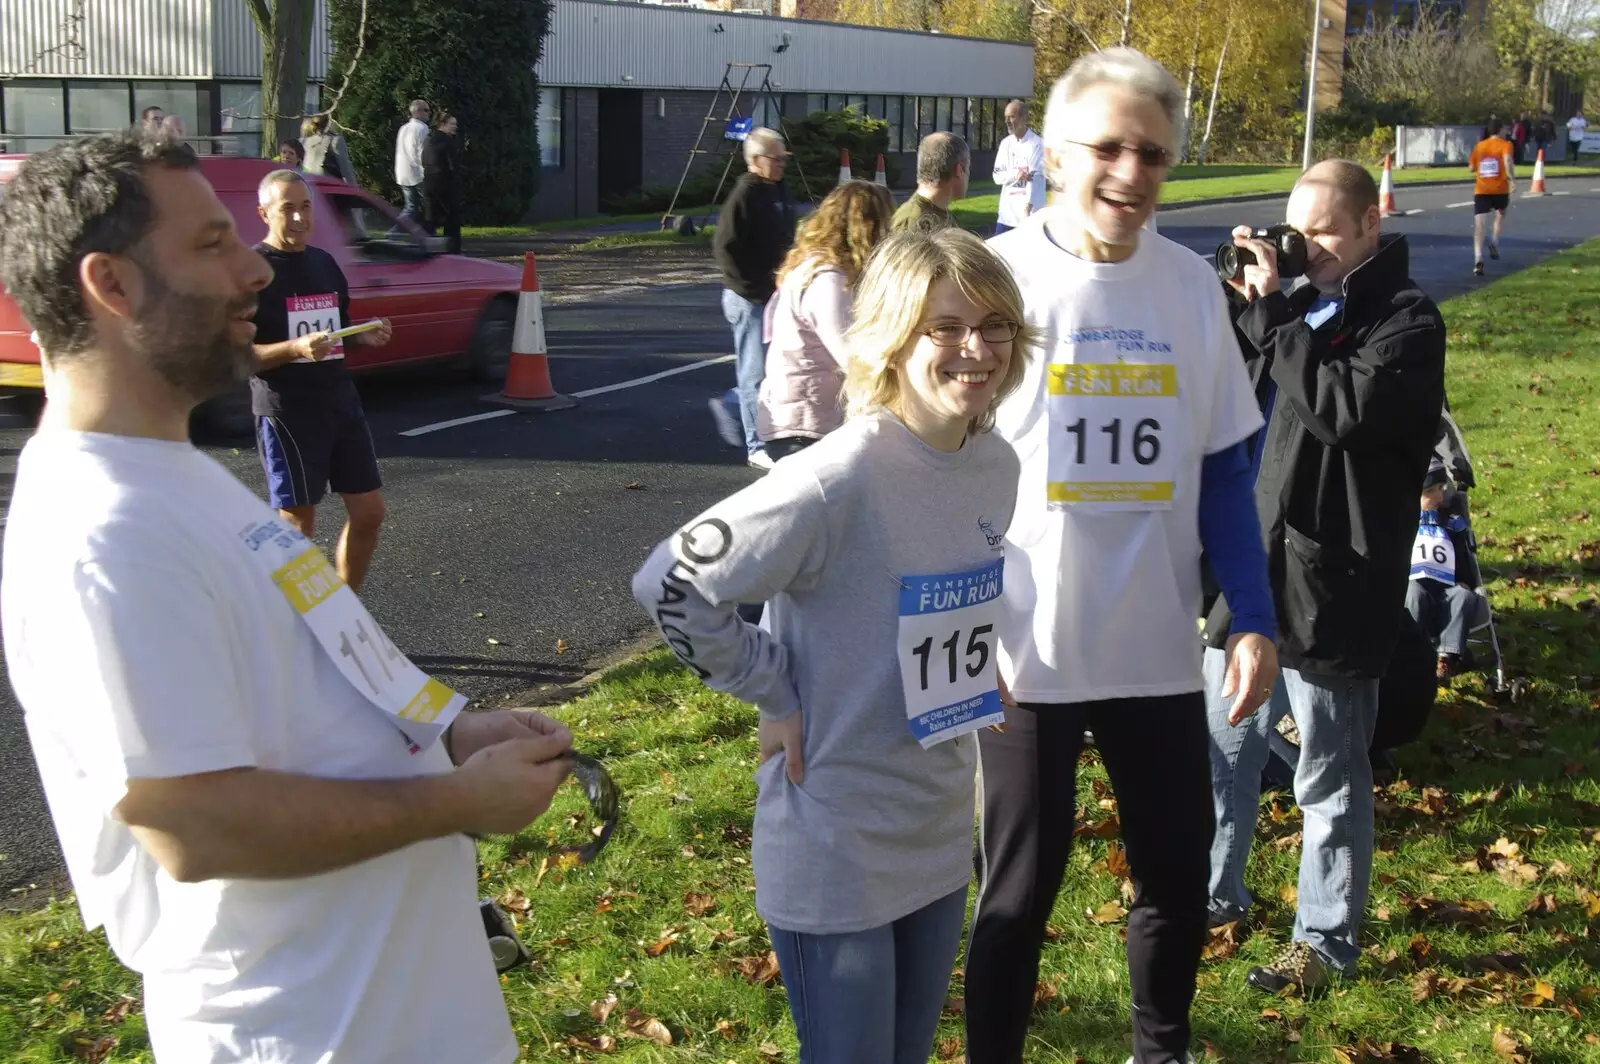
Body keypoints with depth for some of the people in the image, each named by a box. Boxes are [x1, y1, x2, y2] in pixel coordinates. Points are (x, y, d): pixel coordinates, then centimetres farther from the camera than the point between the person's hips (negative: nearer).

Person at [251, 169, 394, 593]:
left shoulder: (324, 263, 12)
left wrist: (365, 336, 2)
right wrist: (296, 348, -27)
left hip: (341, 403, 7)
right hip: (285, 413, -7)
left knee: (369, 512, 9)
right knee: (298, 526, -2)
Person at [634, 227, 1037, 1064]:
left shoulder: (997, 465, -2)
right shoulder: (841, 478, -24)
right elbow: (667, 584, -23)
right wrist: (773, 695, -17)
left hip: (941, 837, 7)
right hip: (835, 850, -7)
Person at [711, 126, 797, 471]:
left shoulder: (778, 191, 12)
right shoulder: (745, 194, -15)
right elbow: (725, 247, -20)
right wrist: (759, 286, -19)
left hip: (774, 296, 9)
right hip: (750, 299, -8)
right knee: (756, 371, -2)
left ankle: (731, 406, 32)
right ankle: (757, 448, 6)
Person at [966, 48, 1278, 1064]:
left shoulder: (1193, 286, 1)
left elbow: (1221, 469, 7)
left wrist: (1255, 619, 1)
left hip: (1159, 646, 4)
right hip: (1026, 649, -3)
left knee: (1178, 873, 16)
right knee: (1020, 886, 9)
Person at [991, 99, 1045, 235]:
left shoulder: (1037, 144, -8)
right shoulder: (1005, 143, 9)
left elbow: (1036, 178, -16)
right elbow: (997, 176, 7)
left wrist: (1028, 207, -27)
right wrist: (1015, 174, -15)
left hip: (1031, 210, -5)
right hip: (1007, 209, 5)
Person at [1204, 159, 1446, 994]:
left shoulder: (1406, 320, -10)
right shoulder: (1301, 303, 10)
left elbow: (1347, 408, -26)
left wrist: (1269, 314, -21)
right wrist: (1236, 300, -4)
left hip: (1331, 586, -7)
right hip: (1256, 567, 7)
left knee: (1329, 777, 6)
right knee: (1222, 748, 19)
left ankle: (1327, 940, 21)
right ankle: (1215, 893, 37)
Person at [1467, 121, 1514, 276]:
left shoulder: (1479, 145, 11)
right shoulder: (1505, 144, 0)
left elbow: (1471, 167, 16)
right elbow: (1507, 160, -20)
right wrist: (1512, 180, -24)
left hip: (1481, 190, 1)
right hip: (1500, 189, -1)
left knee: (1479, 224, -9)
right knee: (1501, 214, 29)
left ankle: (1478, 259, -27)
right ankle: (1494, 243, 9)